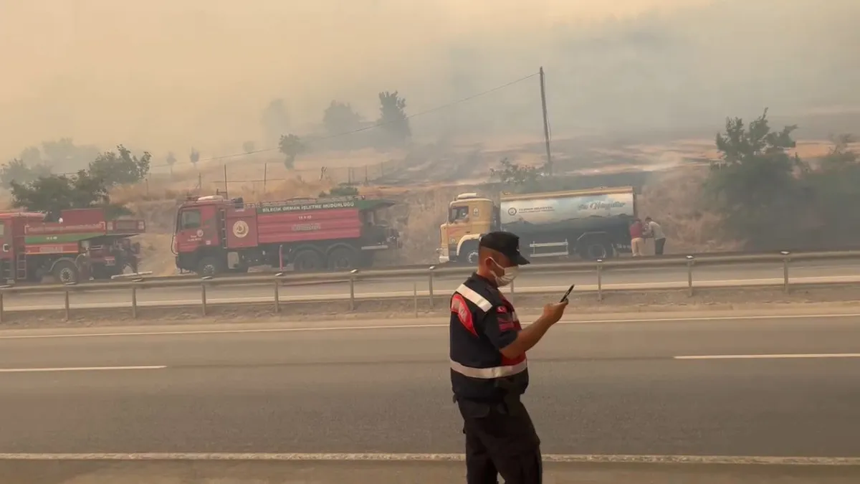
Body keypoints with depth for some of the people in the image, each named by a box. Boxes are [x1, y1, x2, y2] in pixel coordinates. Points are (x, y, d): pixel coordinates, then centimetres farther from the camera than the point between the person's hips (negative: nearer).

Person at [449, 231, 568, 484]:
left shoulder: (462, 292, 8)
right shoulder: (489, 301, -23)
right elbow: (511, 346, -28)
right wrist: (547, 320, -21)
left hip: (470, 395, 10)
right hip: (493, 401, -10)